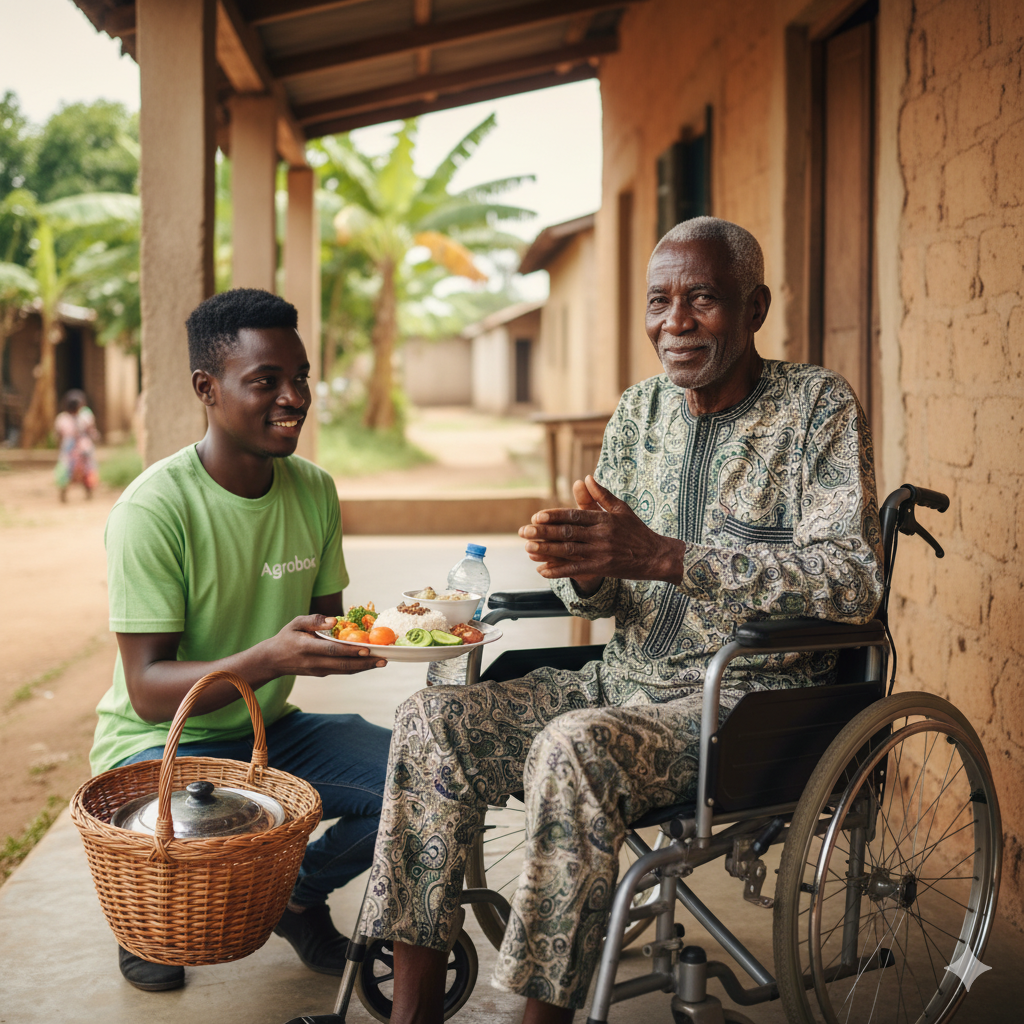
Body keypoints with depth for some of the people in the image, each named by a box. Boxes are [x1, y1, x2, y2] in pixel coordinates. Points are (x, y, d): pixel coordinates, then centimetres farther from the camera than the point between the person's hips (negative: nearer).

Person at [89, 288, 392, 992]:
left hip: (268, 730, 6)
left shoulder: (315, 491, -1)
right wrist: (272, 657, -42)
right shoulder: (154, 509, -22)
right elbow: (149, 691, -25)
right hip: (162, 740, -5)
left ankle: (300, 895, 17)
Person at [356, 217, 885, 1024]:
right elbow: (605, 598, 13)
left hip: (751, 699, -6)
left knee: (574, 747, -34)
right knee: (432, 720, -12)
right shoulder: (640, 411, 11)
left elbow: (854, 580, -19)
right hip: (626, 681, 6)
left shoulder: (819, 406, -5)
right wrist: (586, 570, -14)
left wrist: (661, 555, -27)